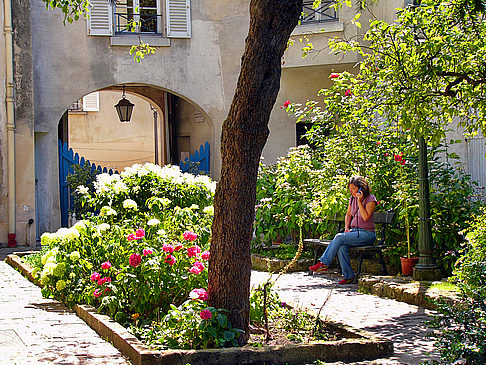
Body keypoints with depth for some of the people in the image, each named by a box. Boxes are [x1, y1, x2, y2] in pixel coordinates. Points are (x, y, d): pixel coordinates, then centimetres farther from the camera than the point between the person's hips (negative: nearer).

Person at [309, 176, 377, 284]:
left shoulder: (371, 199, -9)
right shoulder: (353, 198, 11)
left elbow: (365, 217, -21)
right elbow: (348, 214, 23)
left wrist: (359, 201, -22)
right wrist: (347, 227, 5)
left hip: (367, 234, -6)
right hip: (354, 231, 6)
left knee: (339, 237, -26)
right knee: (341, 247, -26)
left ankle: (323, 263, -18)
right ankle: (348, 276, -22)